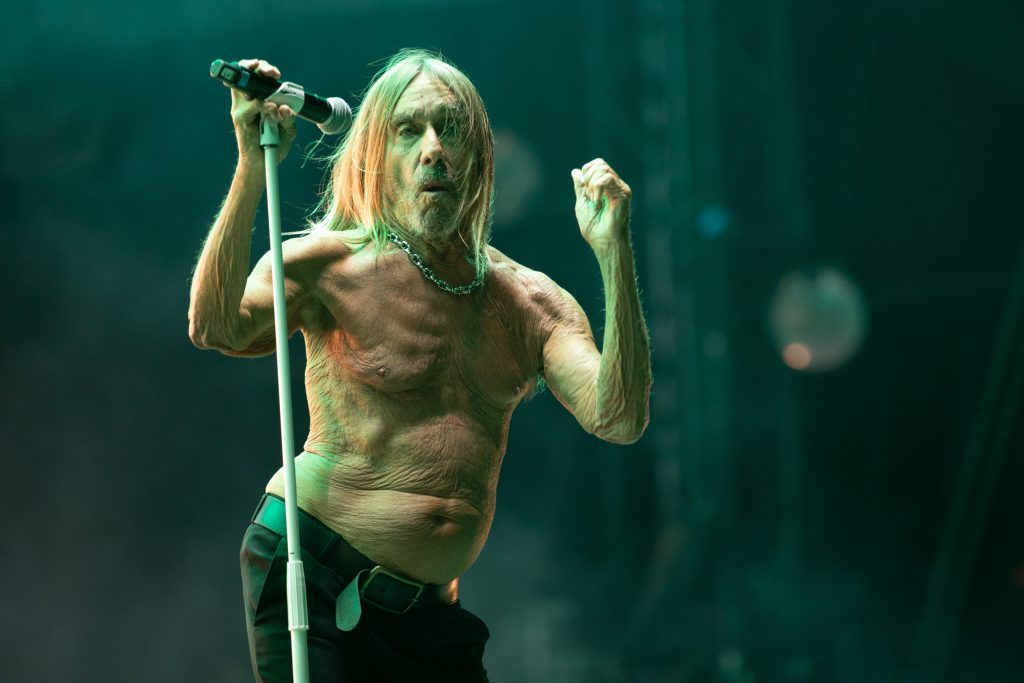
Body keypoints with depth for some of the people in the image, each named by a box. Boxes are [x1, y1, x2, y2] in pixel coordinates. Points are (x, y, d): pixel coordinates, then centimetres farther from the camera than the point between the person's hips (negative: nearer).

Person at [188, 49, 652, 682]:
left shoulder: (531, 301, 5)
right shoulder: (333, 266, -6)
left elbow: (618, 420, -9)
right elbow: (214, 327, -24)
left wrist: (613, 254, -16)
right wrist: (253, 168, -31)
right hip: (313, 574, -4)